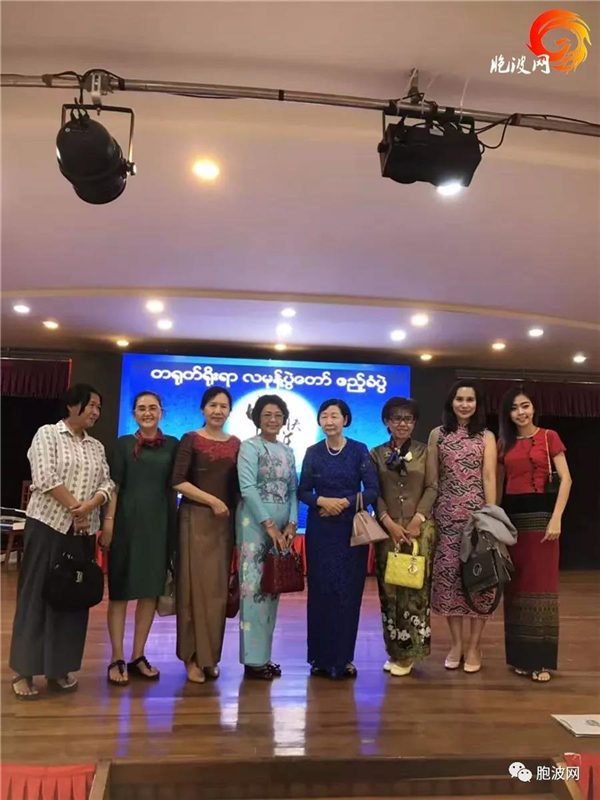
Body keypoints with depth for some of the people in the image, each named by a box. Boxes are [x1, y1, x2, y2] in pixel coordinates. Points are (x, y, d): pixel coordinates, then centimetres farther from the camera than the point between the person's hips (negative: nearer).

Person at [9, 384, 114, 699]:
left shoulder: (97, 446, 14)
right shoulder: (47, 434, -2)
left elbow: (107, 484, 6)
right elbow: (45, 478, -14)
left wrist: (90, 505, -14)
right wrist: (74, 508, -14)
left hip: (83, 530, 6)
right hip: (48, 525, -5)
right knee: (37, 594, 0)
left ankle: (59, 668, 18)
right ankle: (24, 671, 9)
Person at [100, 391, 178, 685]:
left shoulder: (172, 445, 7)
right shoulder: (124, 444, 3)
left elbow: (174, 486, 8)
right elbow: (114, 485, -1)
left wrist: (174, 525, 2)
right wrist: (108, 522, -10)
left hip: (159, 523, 2)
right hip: (127, 521, -2)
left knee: (151, 591, 8)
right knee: (121, 589, 3)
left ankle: (138, 656, 20)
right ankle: (117, 659, 12)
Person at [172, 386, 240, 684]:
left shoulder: (235, 444, 10)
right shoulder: (191, 439, -2)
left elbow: (238, 485, 12)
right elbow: (178, 482, -10)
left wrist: (232, 509, 0)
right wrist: (212, 500, -14)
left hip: (225, 521, 4)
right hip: (196, 519, -4)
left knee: (218, 588, 8)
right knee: (195, 585, -1)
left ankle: (210, 656, 20)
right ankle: (193, 657, 10)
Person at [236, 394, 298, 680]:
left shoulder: (288, 451, 15)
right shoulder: (249, 447, -3)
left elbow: (293, 490, 12)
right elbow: (247, 488, -13)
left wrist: (291, 524, -2)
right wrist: (269, 525, -16)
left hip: (282, 526, 6)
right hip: (255, 524, -6)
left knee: (272, 588, 9)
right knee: (254, 587, -4)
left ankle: (264, 655, 19)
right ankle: (253, 659, 5)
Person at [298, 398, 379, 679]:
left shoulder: (360, 450, -1)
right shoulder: (313, 452, 4)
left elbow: (373, 490, -4)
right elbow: (302, 491, 4)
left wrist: (346, 502, -16)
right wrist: (322, 501, -14)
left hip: (351, 528, -1)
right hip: (320, 529, 1)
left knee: (348, 591, 1)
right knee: (320, 590, 3)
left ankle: (343, 657, 15)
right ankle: (321, 656, 17)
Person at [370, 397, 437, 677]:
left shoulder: (424, 451, 6)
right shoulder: (376, 454, 7)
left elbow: (432, 488, -1)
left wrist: (417, 519, -12)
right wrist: (389, 522, -11)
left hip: (419, 527, -1)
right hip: (387, 527, 1)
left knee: (416, 587, 0)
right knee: (389, 588, 4)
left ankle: (408, 651, 11)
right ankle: (394, 650, 15)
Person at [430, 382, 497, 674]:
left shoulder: (486, 436, 6)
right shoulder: (437, 434, 8)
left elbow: (489, 477, -2)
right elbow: (432, 479, 8)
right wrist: (428, 514, 2)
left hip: (477, 512, -1)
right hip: (446, 514, 1)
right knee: (448, 573, 2)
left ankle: (474, 645, 13)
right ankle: (457, 642, 16)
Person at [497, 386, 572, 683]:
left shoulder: (549, 437, 0)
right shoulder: (504, 443, 11)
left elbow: (565, 479, -5)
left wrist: (556, 518, -14)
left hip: (539, 513, -4)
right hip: (511, 515, 4)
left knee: (541, 583, 0)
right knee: (516, 585, 8)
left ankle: (541, 659, 10)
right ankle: (520, 655, 18)